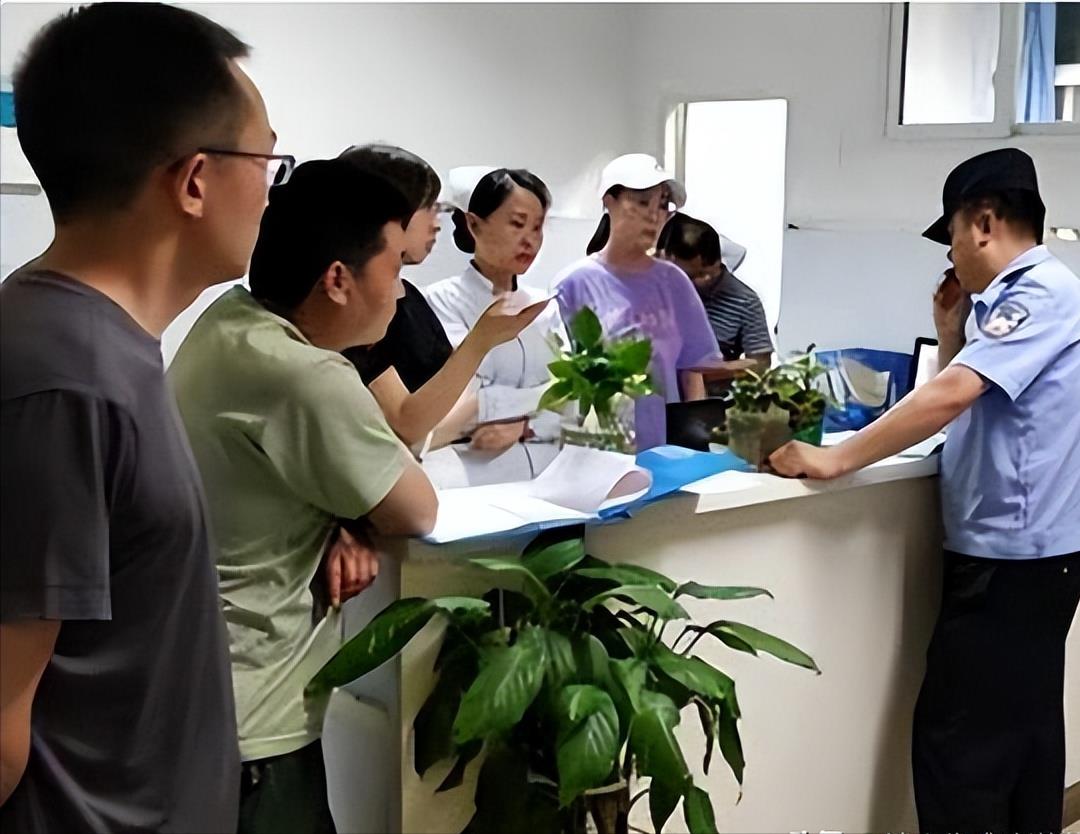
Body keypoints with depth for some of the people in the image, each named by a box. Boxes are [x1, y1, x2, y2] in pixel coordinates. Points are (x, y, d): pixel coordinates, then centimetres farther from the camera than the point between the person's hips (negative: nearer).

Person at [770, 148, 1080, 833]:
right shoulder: (1016, 298, 15)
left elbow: (949, 396, -27)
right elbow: (967, 399, 22)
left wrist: (834, 460, -26)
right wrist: (952, 330, 9)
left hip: (1010, 555, -10)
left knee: (956, 738, -6)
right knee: (1024, 729, 16)